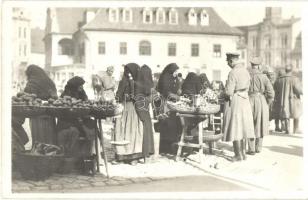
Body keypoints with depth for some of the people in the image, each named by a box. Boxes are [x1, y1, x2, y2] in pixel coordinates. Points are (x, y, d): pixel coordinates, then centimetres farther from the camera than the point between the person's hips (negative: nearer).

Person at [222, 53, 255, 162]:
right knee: (242, 127, 14)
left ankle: (238, 155, 3)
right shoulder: (246, 71, 7)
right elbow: (246, 88, 12)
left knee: (235, 128, -1)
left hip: (235, 102, -8)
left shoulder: (233, 73, -17)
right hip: (245, 101, 8)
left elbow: (229, 92, -19)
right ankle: (243, 152, 20)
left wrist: (226, 95, 1)